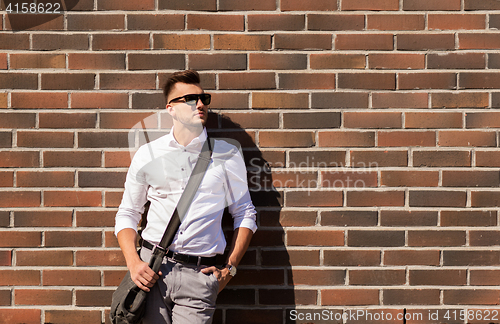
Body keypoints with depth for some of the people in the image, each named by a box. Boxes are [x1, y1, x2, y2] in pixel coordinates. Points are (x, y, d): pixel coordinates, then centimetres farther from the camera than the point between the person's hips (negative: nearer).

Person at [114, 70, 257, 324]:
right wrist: (133, 263, -3)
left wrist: (230, 268, 3)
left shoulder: (227, 155, 6)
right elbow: (127, 214, 12)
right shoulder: (147, 155, 8)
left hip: (199, 274, -1)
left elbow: (245, 214, 11)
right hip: (152, 269, 1)